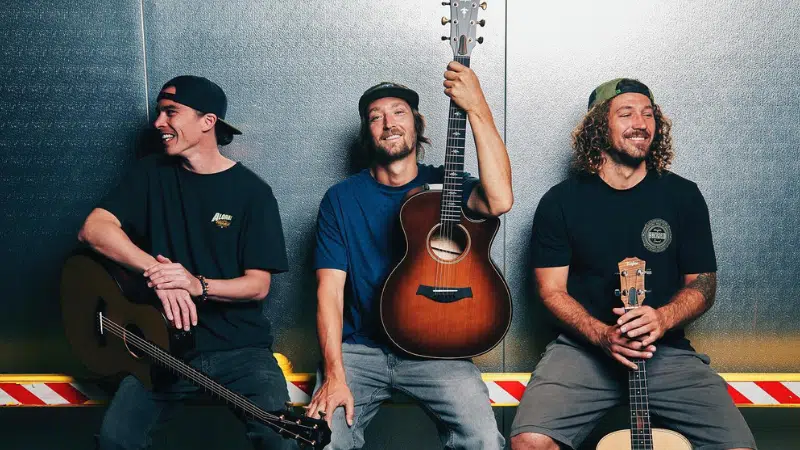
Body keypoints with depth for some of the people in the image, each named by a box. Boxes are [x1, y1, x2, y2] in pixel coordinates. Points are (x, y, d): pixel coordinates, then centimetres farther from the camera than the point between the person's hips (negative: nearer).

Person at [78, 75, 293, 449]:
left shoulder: (252, 192, -2)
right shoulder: (152, 174, 6)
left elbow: (258, 285, -5)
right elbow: (93, 229, -7)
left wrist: (198, 285, -23)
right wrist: (156, 271, -21)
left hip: (240, 346, -2)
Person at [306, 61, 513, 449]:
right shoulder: (340, 199, 3)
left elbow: (499, 200, -21)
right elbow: (330, 290, -3)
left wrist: (477, 108, -21)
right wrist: (334, 374, -14)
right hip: (360, 348, 1)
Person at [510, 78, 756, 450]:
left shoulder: (683, 196, 5)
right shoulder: (560, 202, 1)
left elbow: (702, 284, 7)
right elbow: (551, 289, 0)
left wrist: (662, 319, -15)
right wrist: (602, 335, -17)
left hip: (666, 351, 2)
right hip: (582, 348, -2)